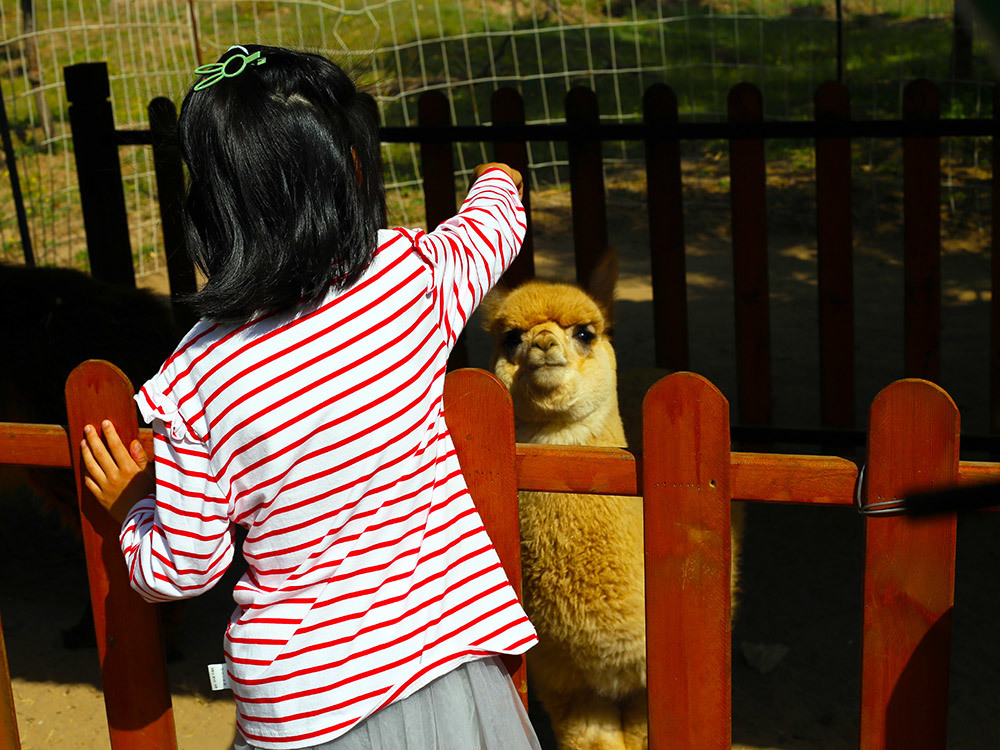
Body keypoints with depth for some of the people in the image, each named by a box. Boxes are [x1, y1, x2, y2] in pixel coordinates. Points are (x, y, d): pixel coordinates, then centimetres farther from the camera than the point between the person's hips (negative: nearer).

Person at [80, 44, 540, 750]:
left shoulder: (190, 384, -16)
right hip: (444, 653, 1)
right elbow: (497, 220, 11)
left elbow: (181, 569, -6)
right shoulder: (412, 273, -14)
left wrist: (132, 508, 16)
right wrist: (498, 180, 35)